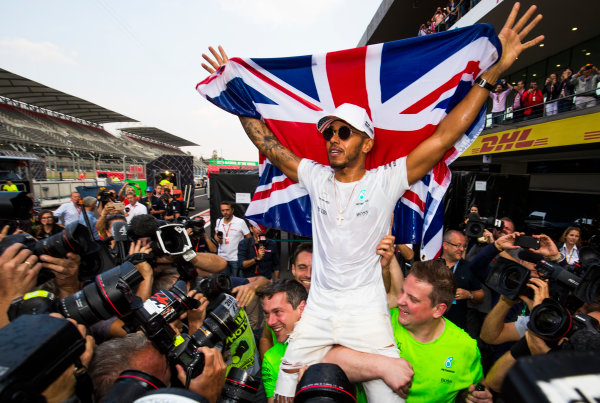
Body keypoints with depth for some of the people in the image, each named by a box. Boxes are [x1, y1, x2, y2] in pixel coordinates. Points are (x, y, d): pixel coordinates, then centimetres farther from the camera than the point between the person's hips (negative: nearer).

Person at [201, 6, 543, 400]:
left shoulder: (386, 181, -10)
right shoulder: (315, 177, -3)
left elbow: (444, 136, -14)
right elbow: (267, 143, 1)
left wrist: (494, 70, -15)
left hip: (367, 314, -2)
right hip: (317, 311, 3)